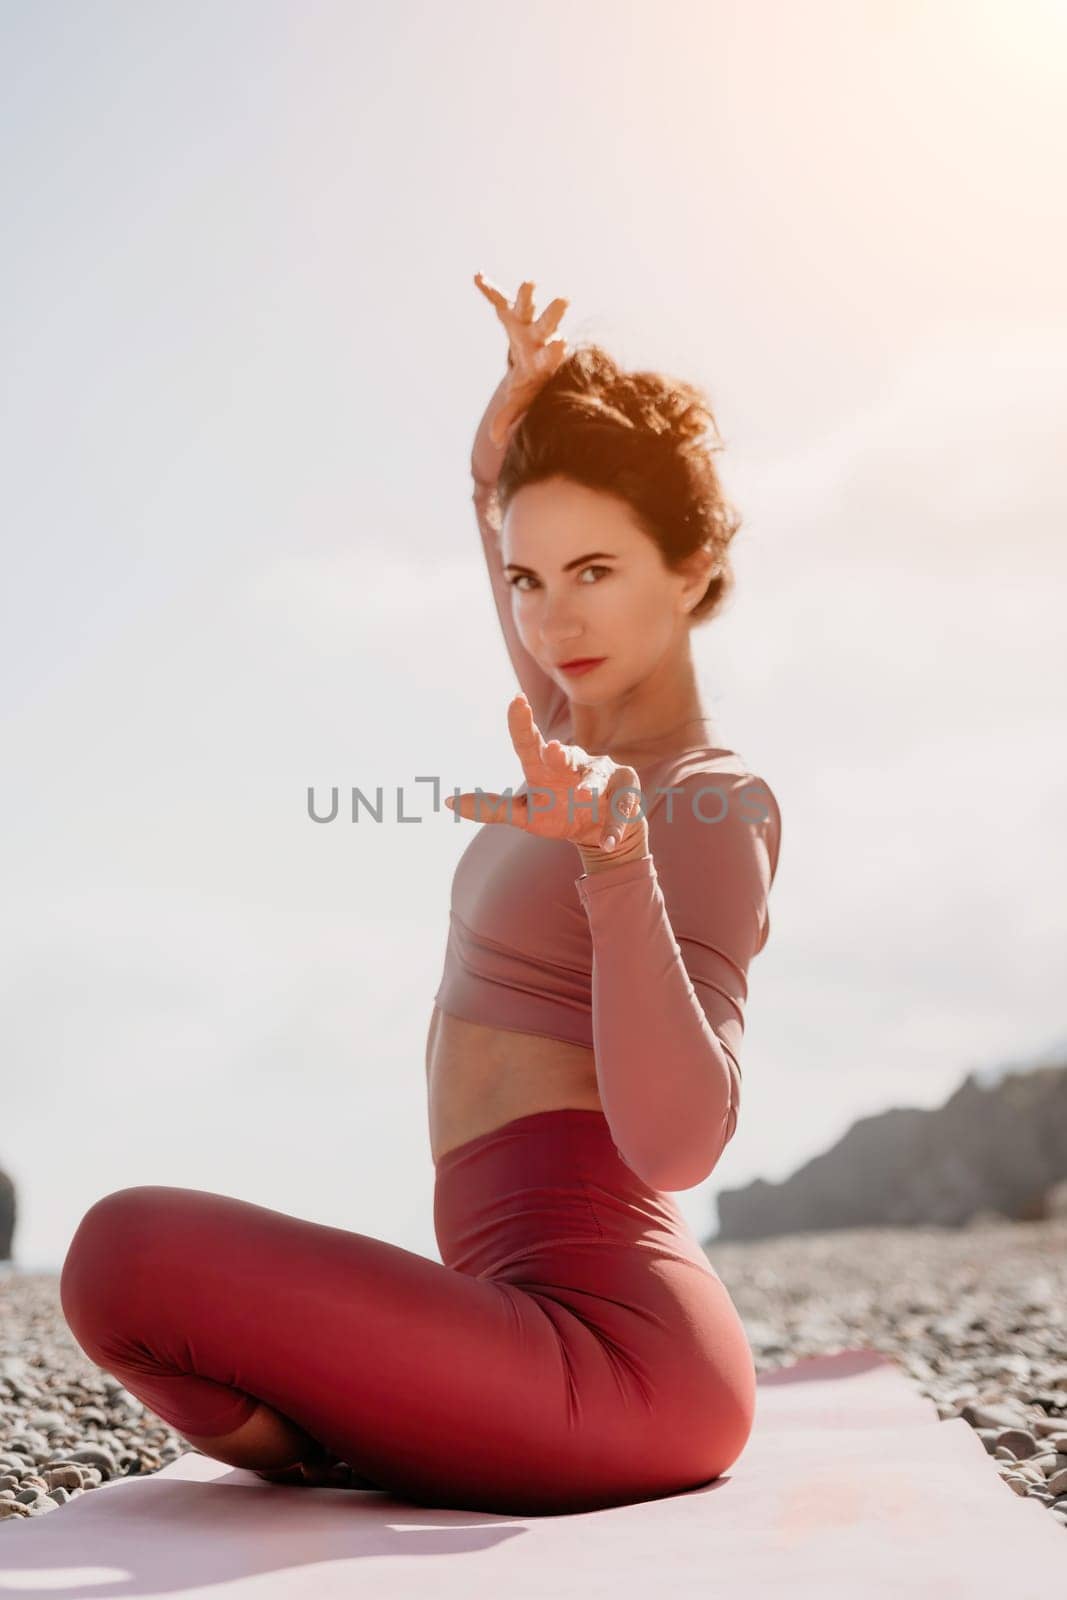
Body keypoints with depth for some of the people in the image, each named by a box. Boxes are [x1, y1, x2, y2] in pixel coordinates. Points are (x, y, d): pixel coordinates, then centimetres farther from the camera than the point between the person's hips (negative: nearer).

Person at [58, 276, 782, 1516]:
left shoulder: (713, 809, -13)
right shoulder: (610, 753, 12)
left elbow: (678, 1139, -28)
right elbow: (514, 521, 30)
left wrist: (612, 858, -40)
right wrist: (501, 445, 9)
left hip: (609, 1355, -10)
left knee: (127, 1244, -22)